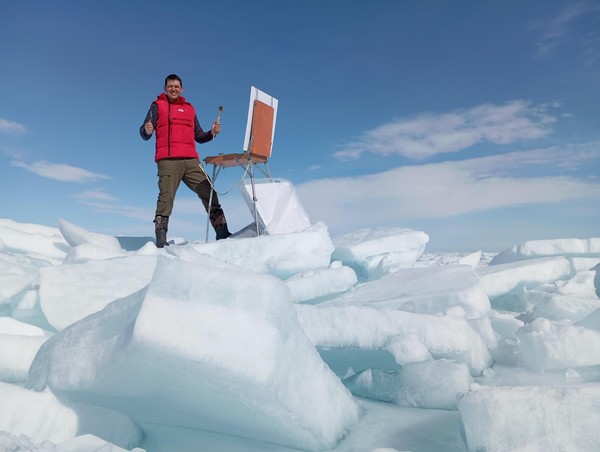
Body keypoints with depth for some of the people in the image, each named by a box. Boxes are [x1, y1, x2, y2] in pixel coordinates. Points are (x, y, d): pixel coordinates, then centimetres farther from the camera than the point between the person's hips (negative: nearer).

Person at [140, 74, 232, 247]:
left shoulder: (189, 108, 23)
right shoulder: (157, 105, 14)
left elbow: (198, 136, 21)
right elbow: (145, 133, 4)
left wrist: (212, 133, 2)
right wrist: (147, 131, -19)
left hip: (191, 160, 3)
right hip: (168, 160, -3)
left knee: (208, 192, -3)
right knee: (166, 197, -14)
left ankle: (222, 233, 0)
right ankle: (161, 239, -14)